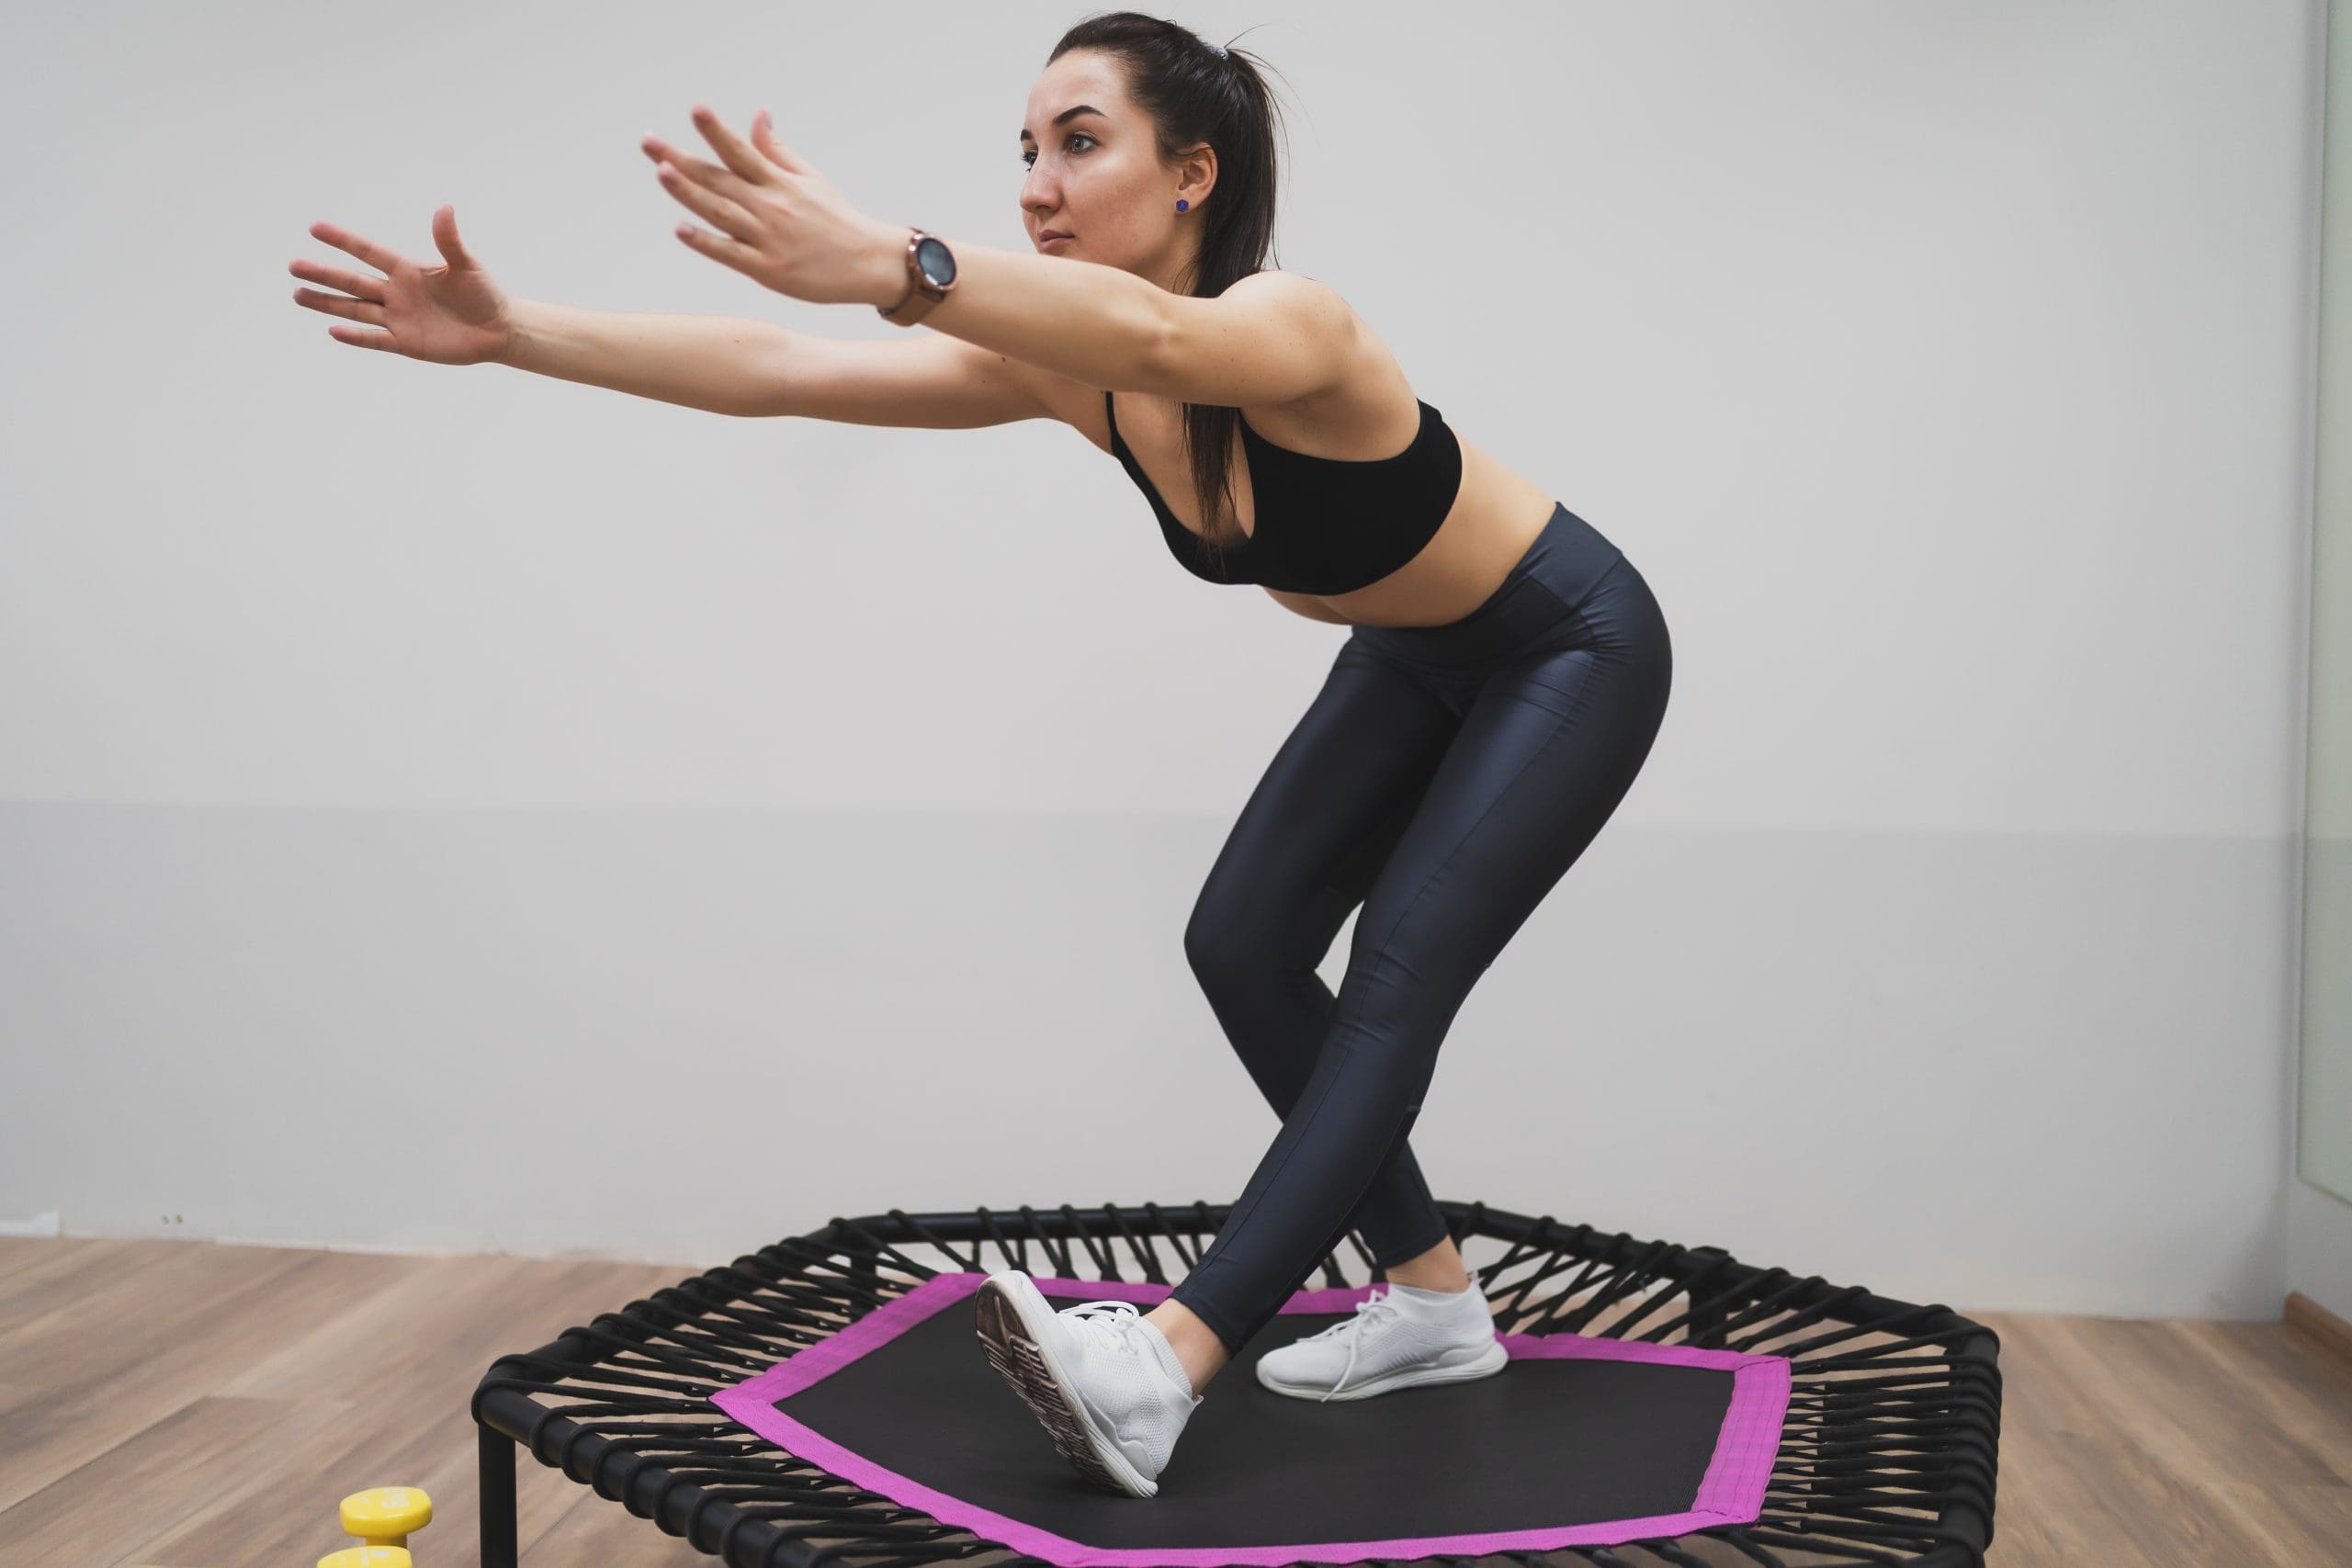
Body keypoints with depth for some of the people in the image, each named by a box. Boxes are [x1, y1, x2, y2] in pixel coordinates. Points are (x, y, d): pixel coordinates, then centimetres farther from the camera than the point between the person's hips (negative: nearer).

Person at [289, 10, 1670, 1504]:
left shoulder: (1292, 324, -36)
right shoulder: (1069, 370, -15)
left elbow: (1153, 337, -61)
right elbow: (787, 373, -23)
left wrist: (885, 261, -77)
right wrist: (515, 332, -33)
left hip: (1572, 651, -7)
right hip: (1417, 659, 8)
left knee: (1397, 979, -19)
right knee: (1243, 946, 0)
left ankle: (1164, 1370, -25)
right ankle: (1434, 1301, 10)